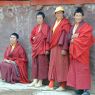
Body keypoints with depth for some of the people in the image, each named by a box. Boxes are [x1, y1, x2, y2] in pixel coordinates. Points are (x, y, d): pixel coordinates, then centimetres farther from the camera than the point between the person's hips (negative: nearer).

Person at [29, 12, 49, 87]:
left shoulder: (46, 27, -5)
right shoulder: (36, 27, 16)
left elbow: (47, 38, -11)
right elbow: (32, 36, 18)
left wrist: (47, 49, -17)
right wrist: (33, 38, -4)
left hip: (42, 48, -7)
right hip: (35, 48, 7)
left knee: (41, 64, -3)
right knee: (35, 64, 6)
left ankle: (40, 81, 3)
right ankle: (35, 81, 12)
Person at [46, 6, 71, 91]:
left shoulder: (65, 23, -7)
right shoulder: (55, 23, 17)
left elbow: (66, 36, -14)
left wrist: (64, 49, -20)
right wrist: (50, 46, 13)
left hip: (61, 47, -8)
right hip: (54, 47, 8)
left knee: (61, 65, -4)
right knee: (52, 65, 6)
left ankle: (63, 85, 4)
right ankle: (51, 84, 10)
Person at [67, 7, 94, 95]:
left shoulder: (86, 26, -5)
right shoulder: (73, 27, 19)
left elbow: (85, 38, -15)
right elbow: (70, 36, 16)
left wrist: (74, 40, -8)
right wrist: (73, 37, -7)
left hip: (82, 50, -7)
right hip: (74, 50, 7)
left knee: (82, 69, -10)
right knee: (75, 69, 5)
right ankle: (79, 87, 11)